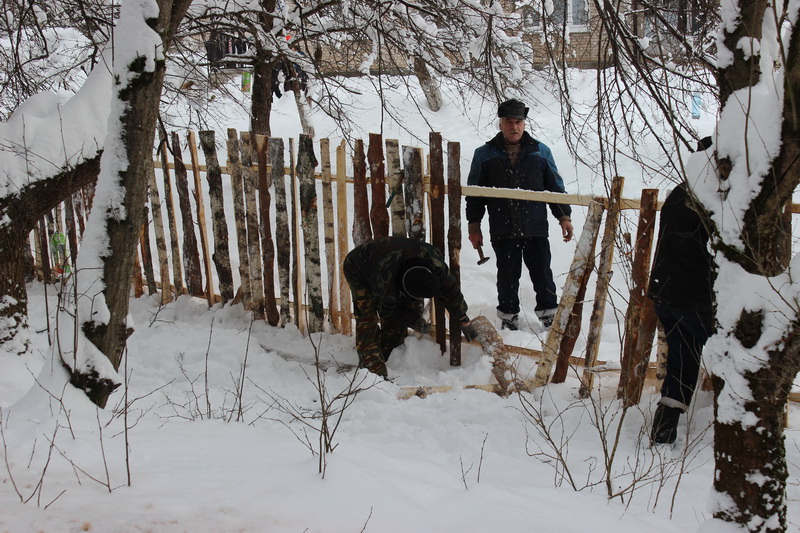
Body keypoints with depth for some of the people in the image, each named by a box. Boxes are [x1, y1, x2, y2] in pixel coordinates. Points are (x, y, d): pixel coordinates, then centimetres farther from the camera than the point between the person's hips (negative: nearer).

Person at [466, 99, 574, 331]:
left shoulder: (540, 152, 7)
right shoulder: (485, 155, 4)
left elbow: (556, 187, 11)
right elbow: (475, 194, 7)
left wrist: (564, 216, 7)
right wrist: (474, 225, 4)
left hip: (536, 229, 1)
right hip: (502, 231, 0)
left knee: (542, 275, 7)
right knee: (508, 277, 8)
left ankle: (549, 315, 23)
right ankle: (508, 316, 25)